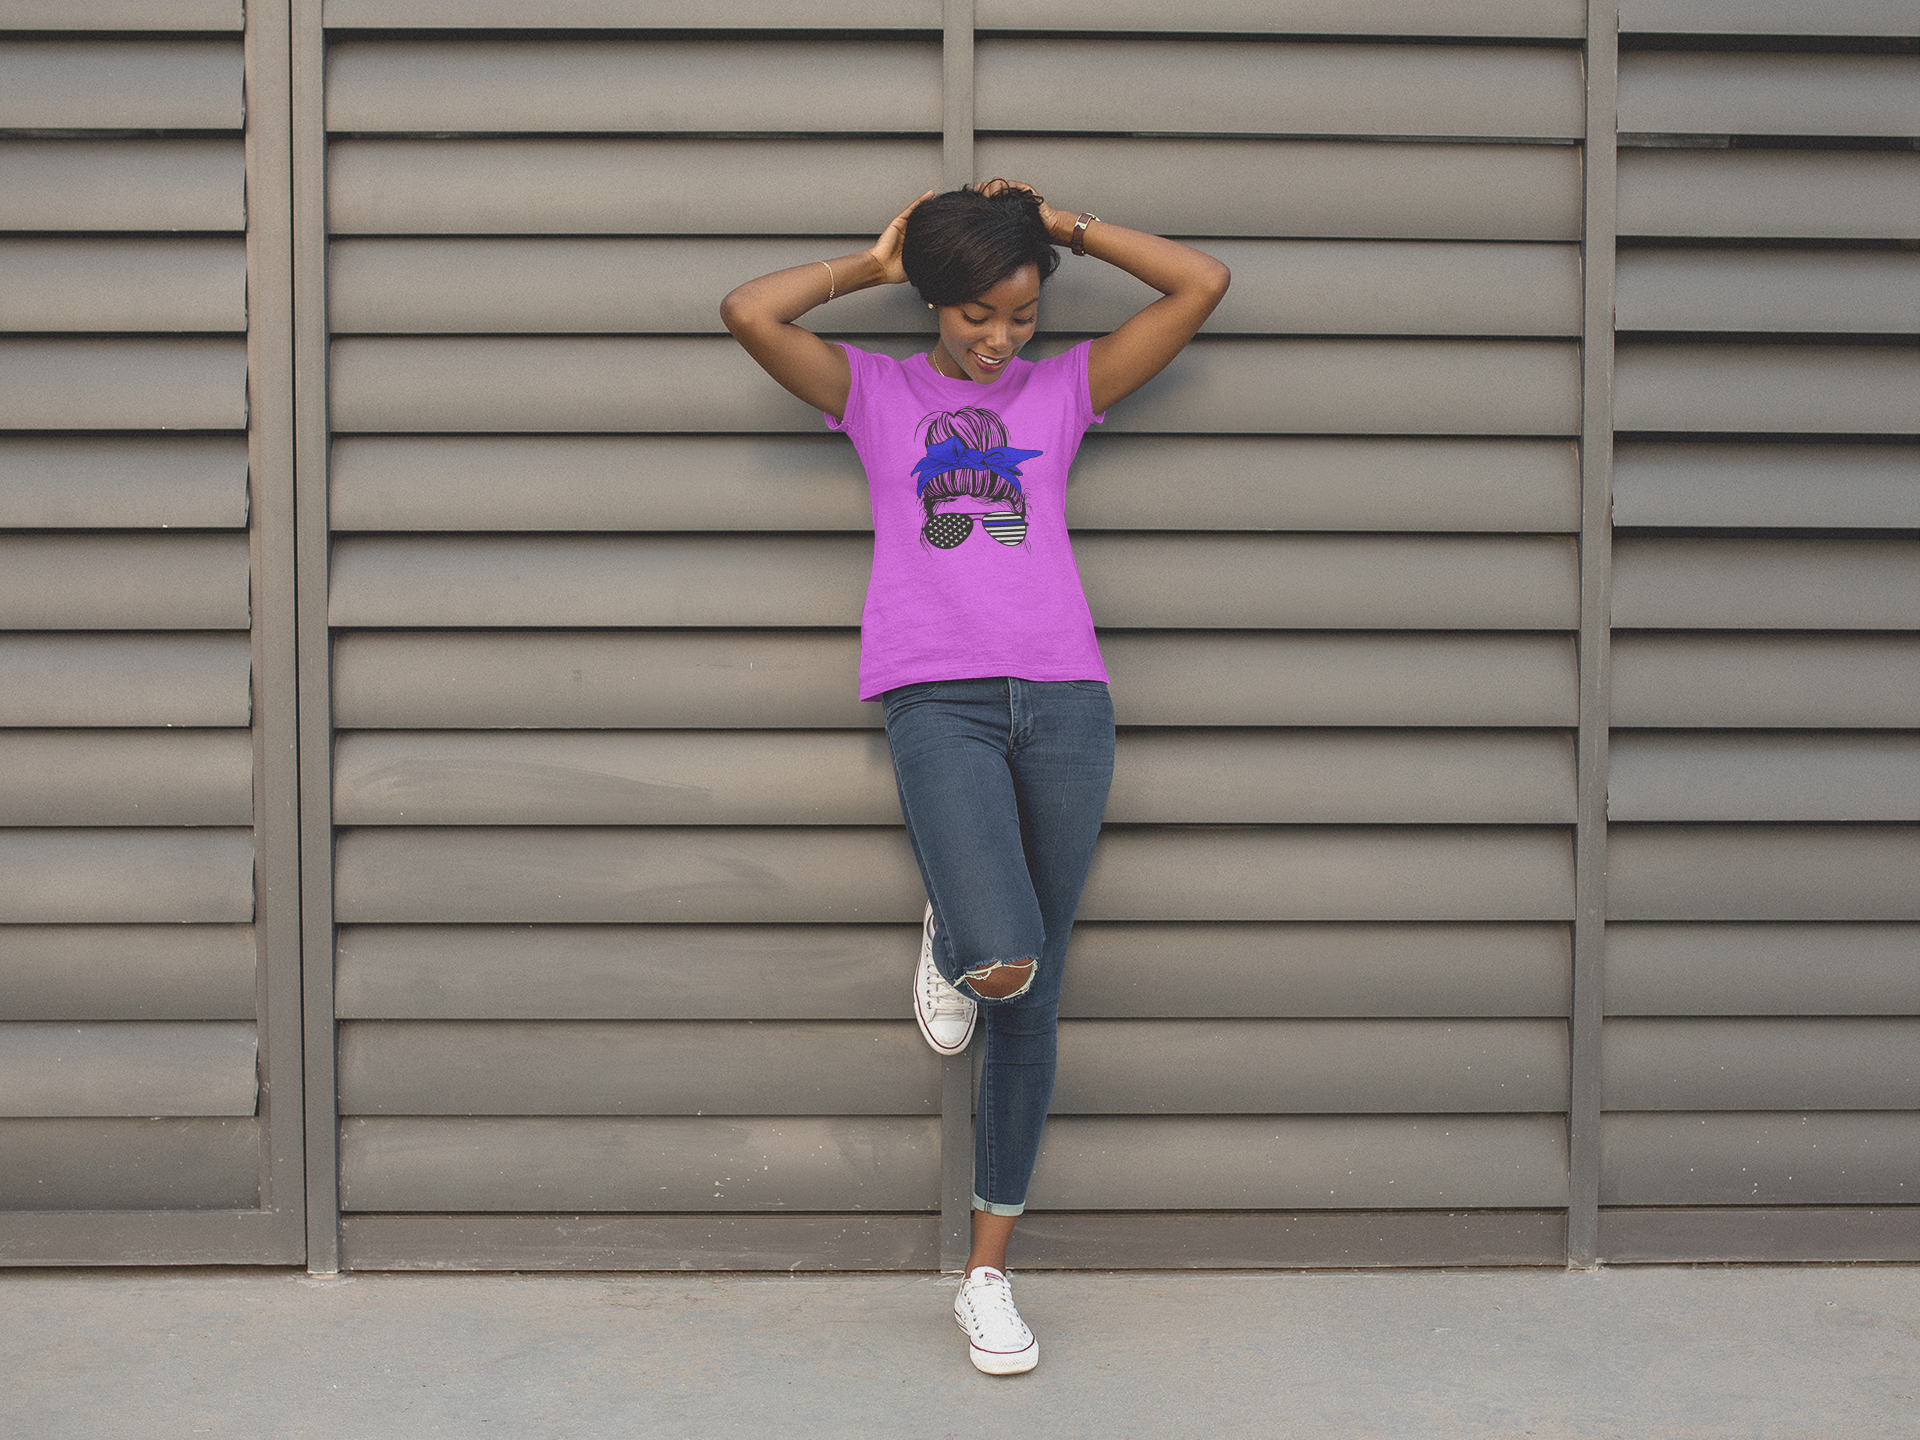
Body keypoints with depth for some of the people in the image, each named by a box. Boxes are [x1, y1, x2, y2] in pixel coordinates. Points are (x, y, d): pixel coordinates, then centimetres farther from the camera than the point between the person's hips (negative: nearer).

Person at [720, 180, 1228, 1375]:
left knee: (1032, 1003, 4)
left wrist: (1067, 226, 14)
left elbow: (1203, 285, 13)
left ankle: (990, 1274, 17)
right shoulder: (877, 392, 15)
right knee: (1001, 958, -26)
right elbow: (751, 312, 0)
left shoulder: (1065, 388, 18)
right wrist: (872, 265, 11)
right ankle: (949, 946, 15)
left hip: (1064, 702, 3)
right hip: (937, 703, -2)